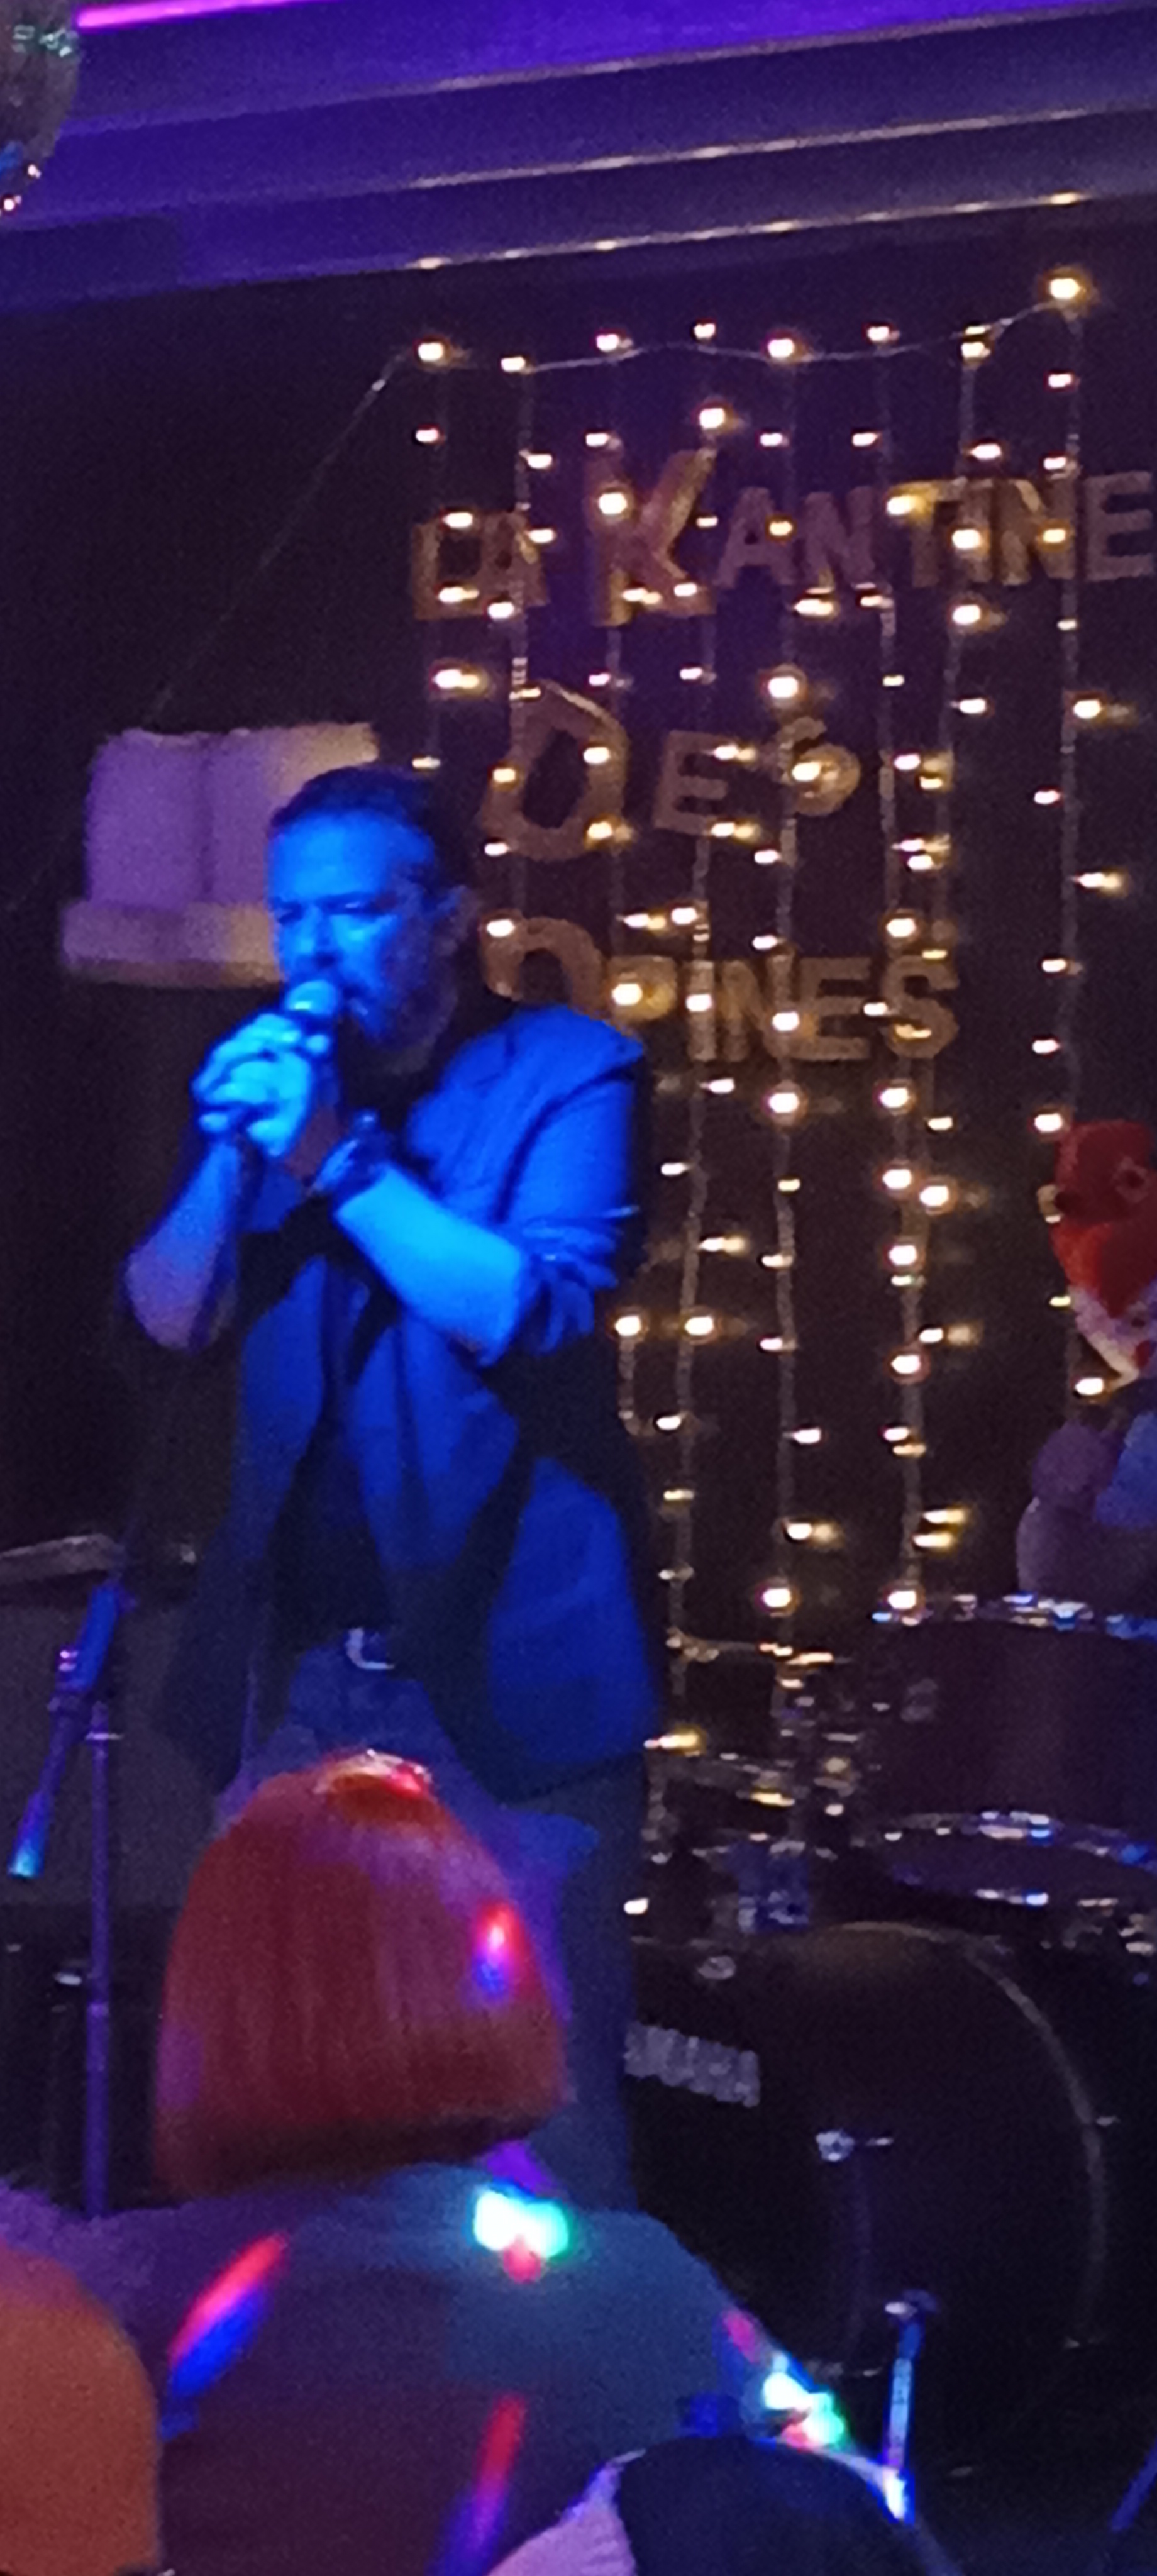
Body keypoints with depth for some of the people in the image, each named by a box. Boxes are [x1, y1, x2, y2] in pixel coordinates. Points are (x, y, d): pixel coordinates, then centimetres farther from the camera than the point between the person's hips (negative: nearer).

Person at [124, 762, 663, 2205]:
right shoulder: (279, 1077, 13)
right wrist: (234, 1152, -9)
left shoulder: (568, 1073, -4)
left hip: (505, 1666, -6)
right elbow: (168, 1319, 7)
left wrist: (334, 1155, -19)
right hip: (297, 1667, 6)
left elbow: (536, 1311, -18)